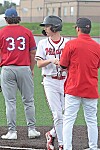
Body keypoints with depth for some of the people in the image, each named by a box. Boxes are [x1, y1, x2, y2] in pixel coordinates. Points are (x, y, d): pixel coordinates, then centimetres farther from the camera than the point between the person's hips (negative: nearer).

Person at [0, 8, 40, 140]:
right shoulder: (27, 32, 5)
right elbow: (33, 52, 6)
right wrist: (31, 70, 16)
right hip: (24, 69, 1)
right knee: (28, 100, 9)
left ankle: (12, 132, 0)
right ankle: (31, 129, 10)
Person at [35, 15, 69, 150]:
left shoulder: (67, 43, 4)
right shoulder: (43, 43, 5)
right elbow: (39, 64, -1)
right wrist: (51, 60, -19)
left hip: (65, 81, 1)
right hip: (50, 82, -1)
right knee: (57, 114, -7)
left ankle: (52, 134, 23)